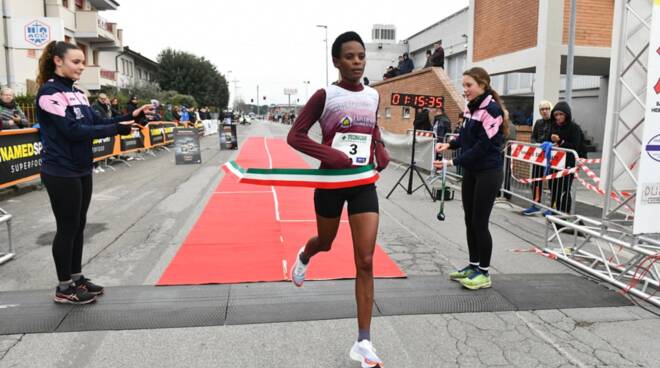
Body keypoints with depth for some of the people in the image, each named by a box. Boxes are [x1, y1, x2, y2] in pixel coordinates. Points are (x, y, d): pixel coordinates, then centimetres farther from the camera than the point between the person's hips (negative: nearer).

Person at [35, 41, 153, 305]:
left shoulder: (77, 93, 11)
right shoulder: (49, 93, -15)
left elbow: (97, 121, 8)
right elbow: (73, 131, -23)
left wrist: (130, 116, -2)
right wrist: (116, 129, -23)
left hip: (82, 171, 8)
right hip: (61, 174, -8)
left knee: (78, 226, 14)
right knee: (67, 228, 1)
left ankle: (76, 278, 28)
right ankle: (64, 288, 14)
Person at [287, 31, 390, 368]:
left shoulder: (373, 96, 5)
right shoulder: (324, 96, -9)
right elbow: (295, 136, -9)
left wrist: (381, 150, 2)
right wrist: (330, 155, -22)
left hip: (364, 183, 3)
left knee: (366, 262, -4)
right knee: (325, 243, 19)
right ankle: (304, 256, 61)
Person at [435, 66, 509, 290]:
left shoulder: (491, 110, -17)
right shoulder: (471, 108, 7)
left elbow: (483, 146, -22)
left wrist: (453, 162, -25)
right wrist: (449, 144, -2)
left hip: (488, 173, -8)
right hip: (471, 171, 8)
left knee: (479, 222, -2)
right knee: (470, 220, 12)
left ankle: (484, 273, 12)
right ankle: (473, 265, 26)